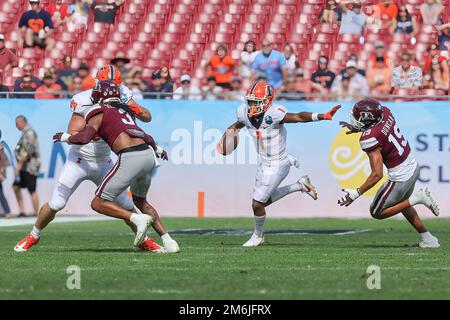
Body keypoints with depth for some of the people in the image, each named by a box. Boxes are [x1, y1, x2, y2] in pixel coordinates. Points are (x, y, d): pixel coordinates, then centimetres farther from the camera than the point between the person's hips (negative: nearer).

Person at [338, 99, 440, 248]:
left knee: (377, 213, 12)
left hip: (401, 178, -8)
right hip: (414, 167, 8)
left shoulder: (370, 139, -28)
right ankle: (428, 239, 31)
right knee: (402, 205, 32)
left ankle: (417, 198, 0)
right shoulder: (385, 112, -8)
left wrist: (356, 193, -21)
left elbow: (377, 174, -27)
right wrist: (357, 128, 11)